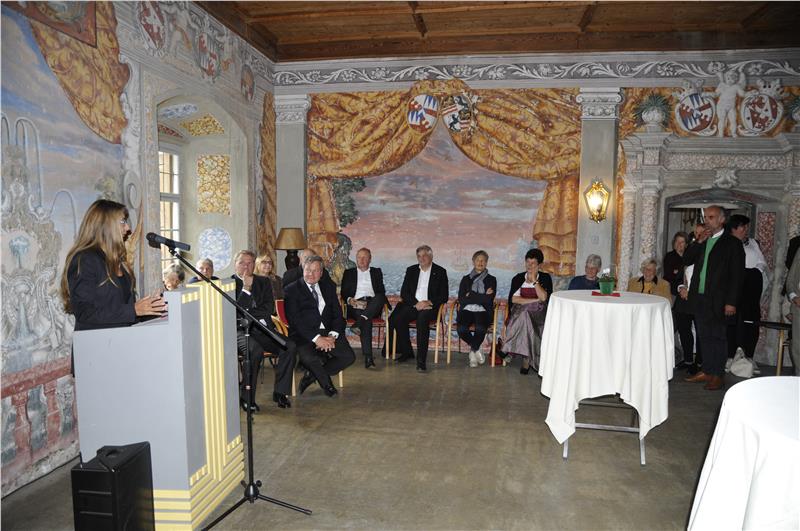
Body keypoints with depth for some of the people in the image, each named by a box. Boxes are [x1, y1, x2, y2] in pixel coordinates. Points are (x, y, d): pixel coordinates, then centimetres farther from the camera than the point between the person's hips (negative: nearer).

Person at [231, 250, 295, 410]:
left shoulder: (263, 282, 17)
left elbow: (269, 309, 4)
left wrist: (247, 315, -6)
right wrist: (246, 288, -11)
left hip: (263, 329, 4)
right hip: (240, 331, -4)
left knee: (289, 346, -22)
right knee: (255, 350, -35)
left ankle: (280, 392, -13)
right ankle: (246, 397, -18)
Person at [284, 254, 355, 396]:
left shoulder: (329, 288, 17)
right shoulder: (291, 290, 3)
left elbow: (338, 314, 10)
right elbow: (295, 319, -8)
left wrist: (332, 335, -9)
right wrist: (316, 338, -18)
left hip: (328, 333, 4)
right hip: (304, 335, -4)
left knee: (349, 357, -16)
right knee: (310, 358, -33)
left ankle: (312, 375, 5)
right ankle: (327, 384, 1)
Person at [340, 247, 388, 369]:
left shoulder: (377, 272, 24)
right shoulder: (348, 273, 23)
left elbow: (382, 292, 12)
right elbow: (343, 293, 14)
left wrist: (369, 303, -8)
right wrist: (350, 300, -11)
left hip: (373, 306, 2)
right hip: (355, 306, -2)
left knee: (380, 297, -35)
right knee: (367, 320, -34)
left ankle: (358, 324, -47)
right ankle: (368, 356, -43)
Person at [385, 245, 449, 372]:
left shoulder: (440, 271, 8)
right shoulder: (411, 270, 16)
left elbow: (444, 296, 2)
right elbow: (404, 293, 8)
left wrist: (429, 303, -15)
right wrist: (416, 303, -9)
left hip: (430, 306, -3)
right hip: (413, 305, 3)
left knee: (422, 318, -37)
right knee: (397, 319, -27)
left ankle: (421, 360, -36)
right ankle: (407, 352, -6)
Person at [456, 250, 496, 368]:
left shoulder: (491, 280, 14)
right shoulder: (466, 279, 17)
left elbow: (489, 300, -2)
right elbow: (461, 299, 2)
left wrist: (471, 295, -1)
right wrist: (481, 297, -2)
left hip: (483, 311, -1)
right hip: (467, 310, 1)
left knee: (480, 328, -35)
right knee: (462, 329, -30)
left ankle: (473, 351, -7)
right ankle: (476, 350, -2)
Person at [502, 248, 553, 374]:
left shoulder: (545, 278, 8)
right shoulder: (518, 278, 10)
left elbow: (543, 297, -9)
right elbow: (514, 299, -4)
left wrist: (534, 280, -8)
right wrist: (535, 300, -9)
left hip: (539, 313, -1)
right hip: (520, 312, 1)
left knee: (525, 318, -33)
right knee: (525, 318, -33)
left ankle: (527, 358, -23)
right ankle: (527, 358, -24)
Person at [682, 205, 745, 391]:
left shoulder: (732, 243, -5)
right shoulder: (701, 241, 14)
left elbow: (737, 275, -9)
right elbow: (686, 261, 7)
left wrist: (731, 302, -14)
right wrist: (698, 242, -6)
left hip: (718, 300, -6)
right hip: (699, 298, 6)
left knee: (718, 337, 1)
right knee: (704, 337, 12)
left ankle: (718, 375, 10)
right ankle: (706, 371, 20)